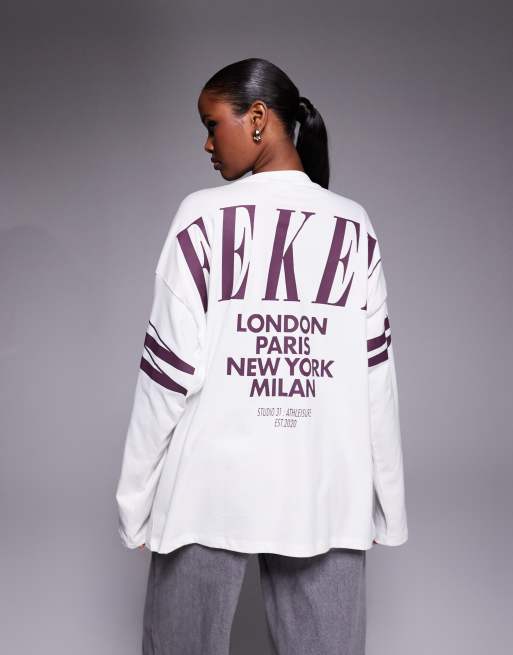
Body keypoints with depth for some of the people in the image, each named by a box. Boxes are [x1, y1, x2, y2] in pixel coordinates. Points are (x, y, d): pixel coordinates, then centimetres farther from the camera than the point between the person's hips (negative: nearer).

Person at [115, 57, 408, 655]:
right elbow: (376, 374, 2)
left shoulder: (205, 218, -7)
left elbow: (170, 368, -8)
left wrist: (136, 496, 1)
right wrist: (388, 501, 11)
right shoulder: (354, 227, 2)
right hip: (323, 490, 3)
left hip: (211, 486, -2)